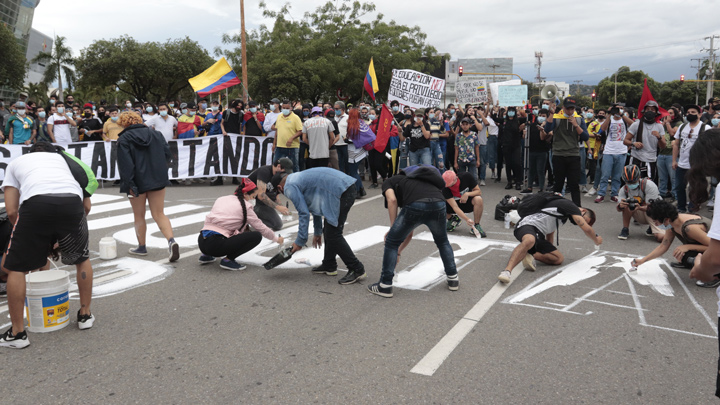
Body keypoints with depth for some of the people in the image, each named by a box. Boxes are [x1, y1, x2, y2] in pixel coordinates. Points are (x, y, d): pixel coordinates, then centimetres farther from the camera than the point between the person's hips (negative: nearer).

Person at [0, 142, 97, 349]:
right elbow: (86, 206, 31)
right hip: (72, 201, 2)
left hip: (35, 202, -2)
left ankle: (17, 332, 20)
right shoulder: (64, 159, 39)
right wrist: (63, 235, 42)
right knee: (83, 259, 26)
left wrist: (31, 239, 34)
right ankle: (85, 315, 35)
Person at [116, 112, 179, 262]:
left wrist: (129, 185, -14)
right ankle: (171, 241, -13)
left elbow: (125, 165, -15)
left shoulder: (124, 139, -8)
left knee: (139, 216, 13)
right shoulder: (156, 134, 6)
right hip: (158, 181, 4)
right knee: (159, 214, 8)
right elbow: (167, 154, 7)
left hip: (138, 182, -4)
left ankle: (141, 247, 25)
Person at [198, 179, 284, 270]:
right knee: (256, 236, -2)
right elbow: (261, 227, 6)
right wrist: (276, 239, 20)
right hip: (216, 245, -8)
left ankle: (206, 255, 21)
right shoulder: (245, 206, 1)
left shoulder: (221, 199, 19)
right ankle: (228, 260, -7)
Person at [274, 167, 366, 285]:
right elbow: (315, 206, 35)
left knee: (333, 234, -4)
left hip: (342, 191, -10)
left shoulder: (290, 187, -2)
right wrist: (318, 232, 42)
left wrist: (300, 241, 1)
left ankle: (357, 270, 0)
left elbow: (304, 213, -7)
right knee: (328, 230, 19)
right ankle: (329, 266, 30)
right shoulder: (298, 178, 27)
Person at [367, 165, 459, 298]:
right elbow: (409, 233, 45)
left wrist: (392, 228, 10)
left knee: (391, 242, 17)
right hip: (438, 204, 6)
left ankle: (385, 286, 22)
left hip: (416, 205, -5)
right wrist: (397, 252, 55)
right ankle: (453, 279, 38)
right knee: (442, 241, 35)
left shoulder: (388, 182, 29)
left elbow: (392, 200, 1)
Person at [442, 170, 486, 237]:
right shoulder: (445, 188, -27)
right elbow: (455, 207, -32)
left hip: (468, 202, -1)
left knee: (478, 199, -35)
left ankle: (476, 226, -18)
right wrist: (467, 219, -44)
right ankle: (452, 218, 8)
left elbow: (479, 191, -13)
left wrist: (467, 194, -33)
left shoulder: (466, 176, -23)